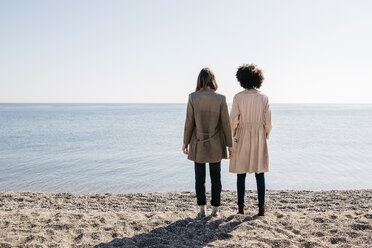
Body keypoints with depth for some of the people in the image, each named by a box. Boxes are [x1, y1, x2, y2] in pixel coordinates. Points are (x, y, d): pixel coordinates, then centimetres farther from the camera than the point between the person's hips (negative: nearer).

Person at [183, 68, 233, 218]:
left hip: (198, 144, 0)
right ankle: (215, 209, 17)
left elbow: (189, 122, -7)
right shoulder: (220, 99, -8)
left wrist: (186, 142, 4)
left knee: (200, 178, 10)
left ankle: (202, 210, 13)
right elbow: (225, 123, -6)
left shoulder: (193, 97, -9)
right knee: (216, 178, 12)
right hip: (215, 144, 0)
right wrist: (229, 145, 3)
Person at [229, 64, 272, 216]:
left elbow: (234, 119, -8)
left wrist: (234, 135, 8)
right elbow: (268, 121, -3)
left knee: (241, 173, 7)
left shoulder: (238, 97, -8)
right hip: (259, 137, 1)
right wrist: (265, 136, 12)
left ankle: (241, 207, 12)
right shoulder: (263, 98, -3)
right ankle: (261, 208, 9)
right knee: (259, 172, 8)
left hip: (242, 137, -1)